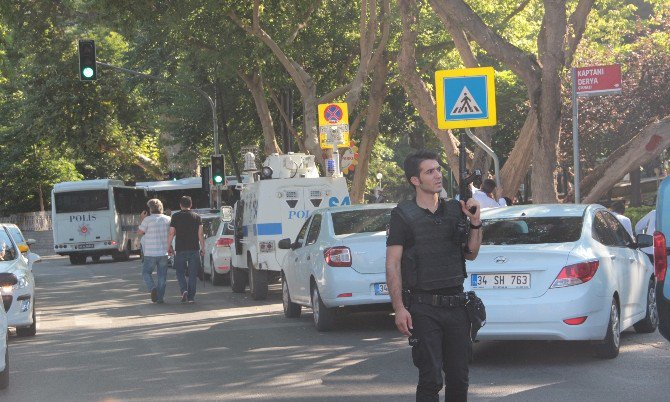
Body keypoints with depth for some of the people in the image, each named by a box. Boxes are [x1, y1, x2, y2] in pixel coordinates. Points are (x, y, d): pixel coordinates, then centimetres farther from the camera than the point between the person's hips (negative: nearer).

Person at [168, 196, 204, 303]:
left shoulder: (175, 216, 0)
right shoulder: (197, 217, 3)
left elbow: (171, 233, -1)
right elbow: (200, 235, -1)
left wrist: (169, 246, 9)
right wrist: (202, 248, 6)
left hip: (180, 249, -1)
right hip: (194, 249, 1)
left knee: (180, 271, 11)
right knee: (193, 274, 6)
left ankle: (184, 290, -11)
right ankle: (191, 297, 4)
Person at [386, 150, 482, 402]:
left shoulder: (455, 210, 13)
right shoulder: (403, 215, -2)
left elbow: (470, 254, 17)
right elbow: (393, 265, -6)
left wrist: (475, 223, 1)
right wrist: (399, 308, -14)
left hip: (455, 303, 5)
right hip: (423, 308, -5)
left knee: (459, 378, 7)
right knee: (431, 378, -8)